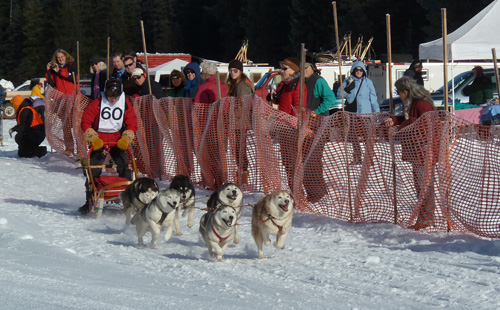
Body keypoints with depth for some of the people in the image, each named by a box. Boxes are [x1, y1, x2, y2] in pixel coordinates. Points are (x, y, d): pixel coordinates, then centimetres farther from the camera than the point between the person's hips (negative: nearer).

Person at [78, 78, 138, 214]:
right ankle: (89, 202, 2)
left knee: (124, 167, -8)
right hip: (99, 140, -2)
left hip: (118, 140, 2)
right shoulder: (97, 103, -8)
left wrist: (126, 139, -14)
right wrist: (93, 138, -16)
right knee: (94, 171, -5)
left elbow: (132, 124, 2)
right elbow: (86, 122, -5)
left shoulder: (125, 104, -1)